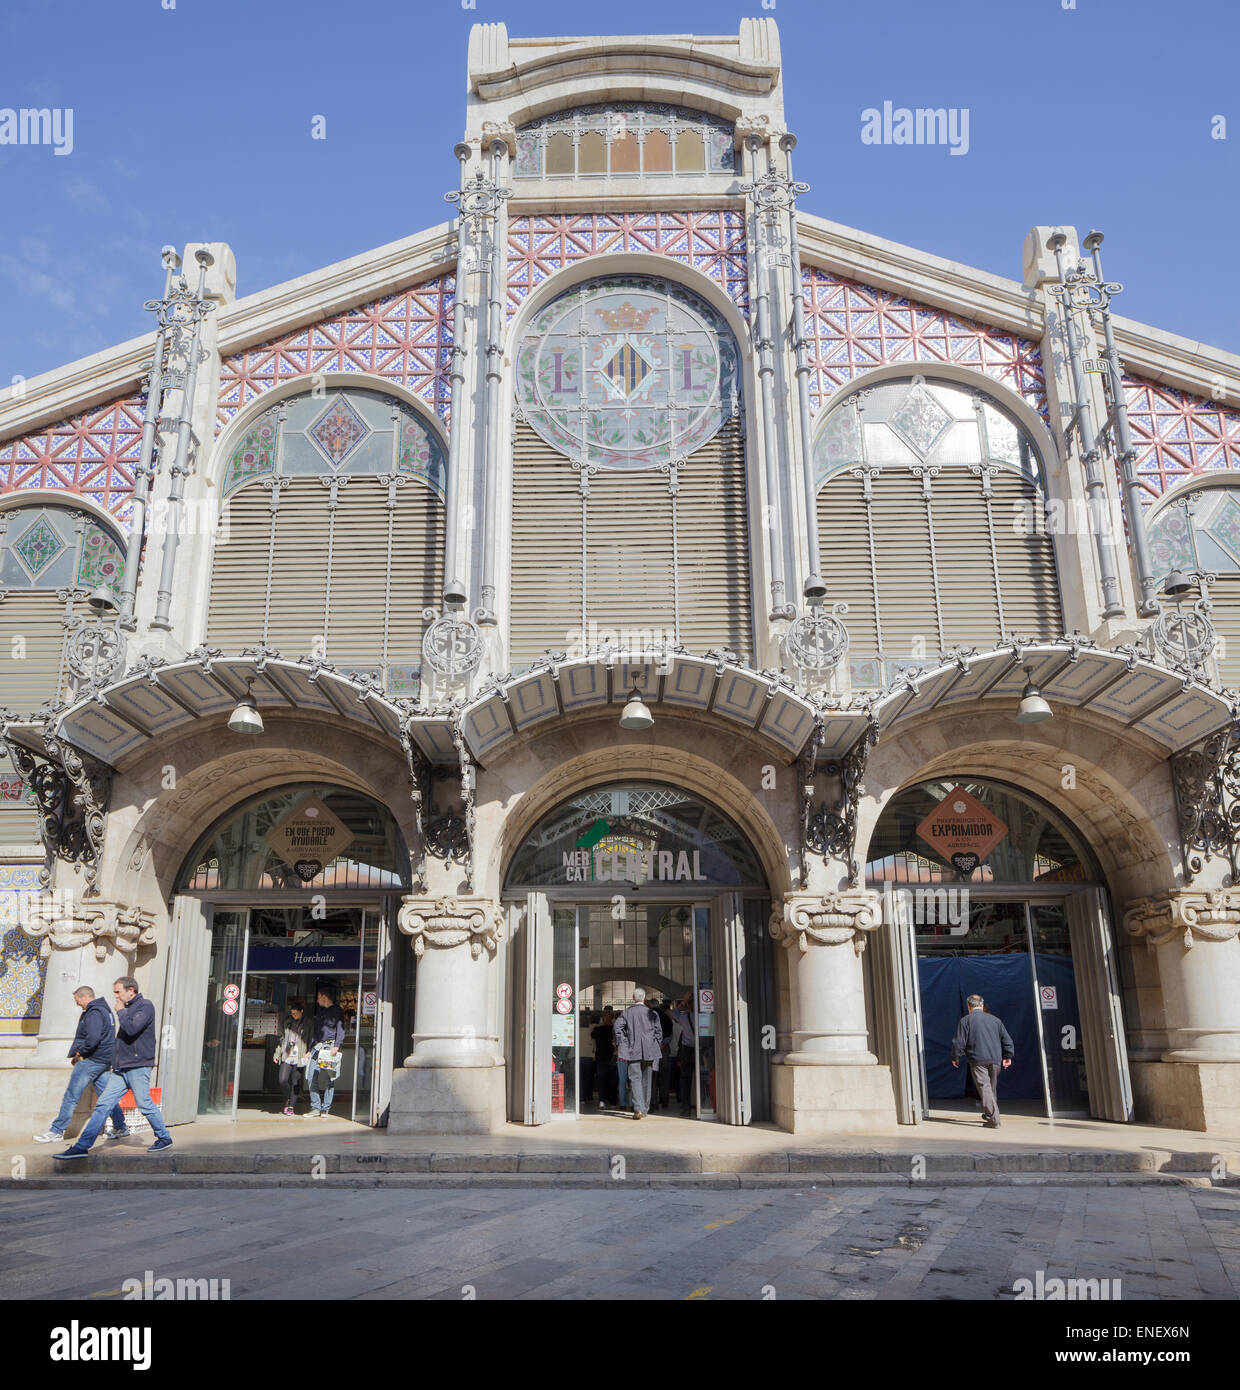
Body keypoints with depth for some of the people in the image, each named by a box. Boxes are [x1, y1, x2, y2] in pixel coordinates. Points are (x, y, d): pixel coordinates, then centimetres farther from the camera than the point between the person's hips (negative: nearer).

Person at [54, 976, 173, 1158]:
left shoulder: (145, 1006, -8)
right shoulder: (128, 1008, 19)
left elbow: (132, 1029, -23)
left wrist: (121, 1011, -8)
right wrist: (115, 1061, 18)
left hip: (138, 1067, -8)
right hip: (121, 1069, 8)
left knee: (145, 1104, -3)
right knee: (103, 1104, 2)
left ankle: (165, 1138, 12)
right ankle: (82, 1146, 3)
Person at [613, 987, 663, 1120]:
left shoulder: (626, 1012, 2)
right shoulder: (652, 1013, 2)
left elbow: (618, 1027, -8)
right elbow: (658, 1032, 2)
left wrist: (621, 1047, -3)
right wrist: (658, 1048, 12)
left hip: (633, 1052, -1)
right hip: (649, 1052, 1)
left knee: (635, 1079, -2)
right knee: (646, 1080, 11)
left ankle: (638, 1109, -17)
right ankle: (645, 1110, 18)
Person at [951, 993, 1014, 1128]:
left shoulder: (965, 1021, -1)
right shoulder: (995, 1019, 12)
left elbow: (959, 1042, -3)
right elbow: (1007, 1039, 15)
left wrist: (955, 1058, 9)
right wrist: (1007, 1056, 25)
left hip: (977, 1060, -5)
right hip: (995, 1059, 5)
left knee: (984, 1087, -7)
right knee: (992, 1087, 20)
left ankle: (993, 1119, -15)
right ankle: (988, 1114, 32)